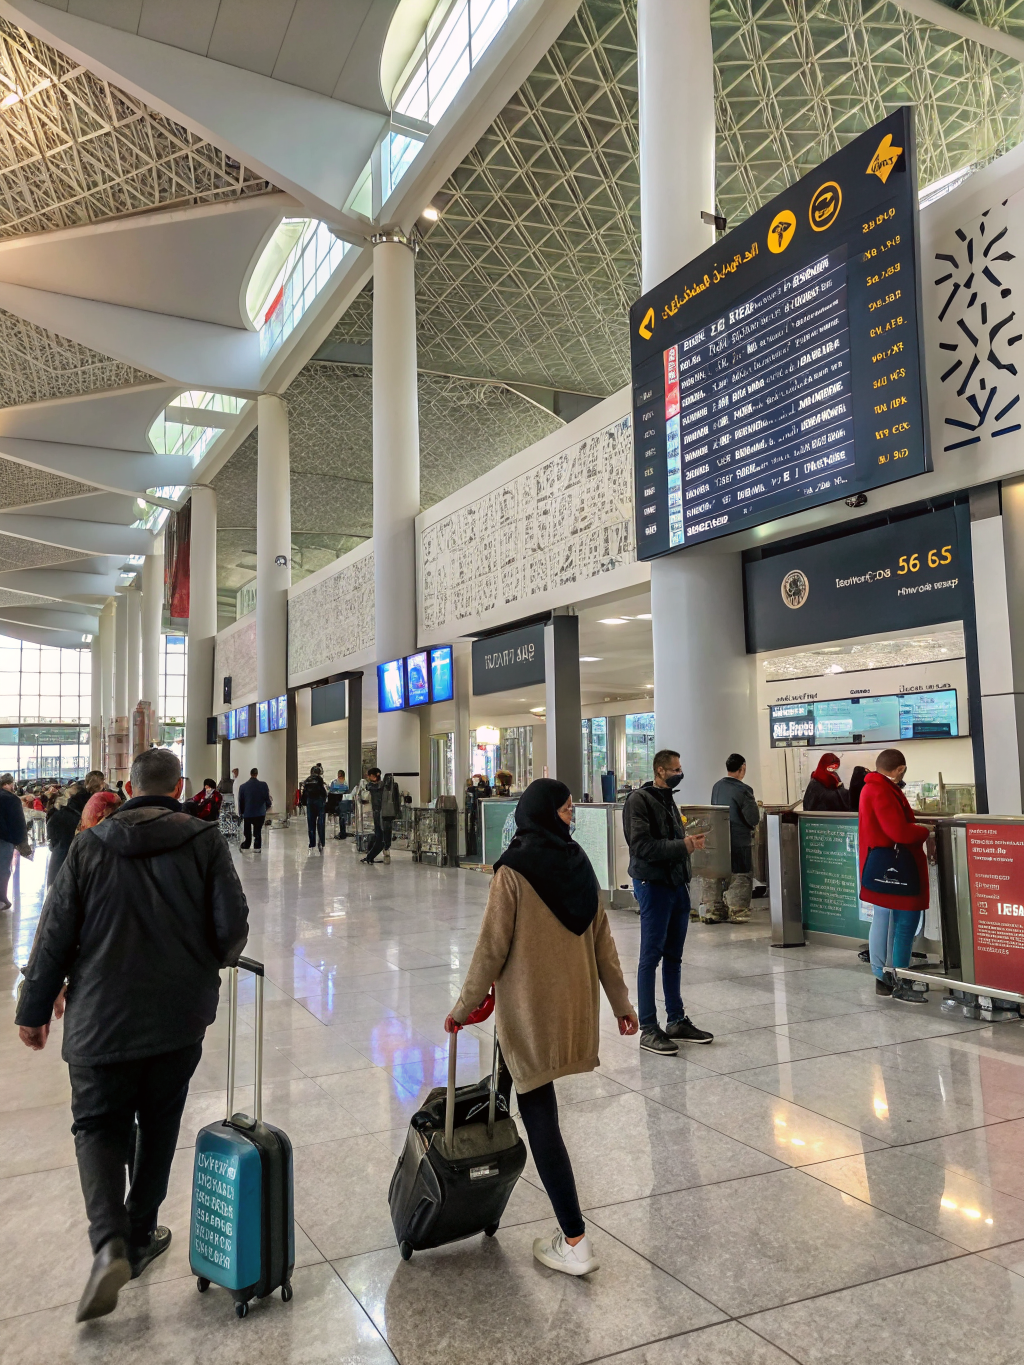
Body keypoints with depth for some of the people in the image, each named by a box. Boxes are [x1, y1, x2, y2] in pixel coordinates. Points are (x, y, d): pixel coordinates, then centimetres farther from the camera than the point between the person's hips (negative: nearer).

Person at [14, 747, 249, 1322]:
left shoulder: (90, 846, -3)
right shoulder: (205, 841, -6)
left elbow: (55, 934, -1)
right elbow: (232, 925, -9)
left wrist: (35, 1008, 10)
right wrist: (212, 962, 13)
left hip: (101, 1017, 0)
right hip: (180, 1016, 1)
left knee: (99, 1126, 11)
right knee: (158, 1125, 18)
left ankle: (109, 1242, -8)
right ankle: (140, 1236, 29)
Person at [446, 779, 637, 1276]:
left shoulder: (512, 871, -15)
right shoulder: (578, 862, 1)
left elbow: (492, 948, -13)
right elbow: (601, 939, 6)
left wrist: (464, 1007, -2)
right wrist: (620, 1001, 12)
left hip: (528, 1007, -6)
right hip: (573, 1005, 6)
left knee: (540, 1117, 0)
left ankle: (575, 1242, 3)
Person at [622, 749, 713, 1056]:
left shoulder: (668, 800, 16)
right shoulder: (639, 801, -11)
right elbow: (642, 846, -19)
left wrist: (689, 841, 1)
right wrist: (683, 845, -20)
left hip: (677, 884, 8)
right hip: (653, 884, -8)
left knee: (674, 957, 14)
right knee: (651, 957, -2)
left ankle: (677, 1021, 24)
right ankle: (648, 1029, 4)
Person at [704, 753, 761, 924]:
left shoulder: (717, 786, 4)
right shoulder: (744, 790, -15)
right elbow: (754, 819, -15)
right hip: (739, 841, -6)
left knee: (713, 877, 11)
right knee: (739, 878, 5)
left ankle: (712, 912, 17)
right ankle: (737, 913, 8)